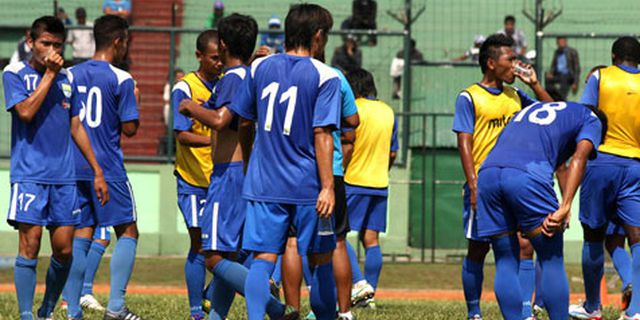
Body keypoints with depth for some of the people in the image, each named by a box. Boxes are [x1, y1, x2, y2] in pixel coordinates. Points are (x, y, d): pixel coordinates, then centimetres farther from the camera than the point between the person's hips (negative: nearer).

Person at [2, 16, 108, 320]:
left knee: (64, 249, 3)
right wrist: (49, 75, -13)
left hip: (63, 176, 5)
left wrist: (97, 172, 16)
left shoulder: (66, 78, 14)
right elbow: (25, 112, -17)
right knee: (30, 245, -10)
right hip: (29, 174, -5)